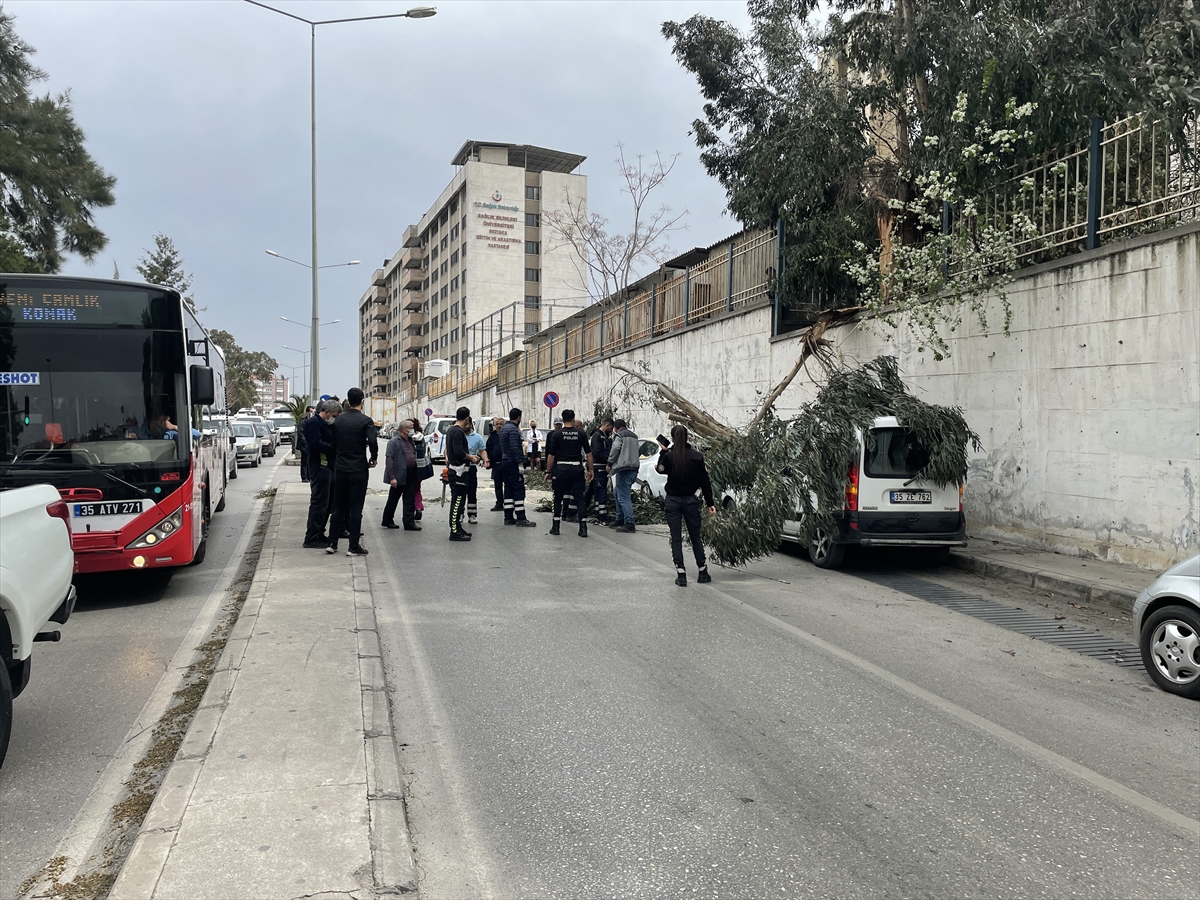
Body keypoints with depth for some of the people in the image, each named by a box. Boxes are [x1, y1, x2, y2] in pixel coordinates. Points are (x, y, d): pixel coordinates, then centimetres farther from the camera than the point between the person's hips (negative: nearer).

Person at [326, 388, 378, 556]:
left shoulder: (338, 420, 6)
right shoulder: (365, 421, -10)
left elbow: (332, 443, 10)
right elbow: (372, 442, -21)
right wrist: (374, 458, -5)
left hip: (340, 470, 5)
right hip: (358, 470, -5)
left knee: (338, 506, 13)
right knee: (355, 508, 0)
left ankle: (332, 543, 15)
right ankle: (354, 547, 2)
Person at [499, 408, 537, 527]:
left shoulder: (504, 428, 16)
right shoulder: (513, 429, -15)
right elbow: (514, 448, -23)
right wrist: (520, 463, -24)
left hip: (505, 462, 10)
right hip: (512, 463, -10)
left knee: (509, 490, 11)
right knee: (519, 490, -8)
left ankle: (508, 517, 11)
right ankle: (521, 519, -10)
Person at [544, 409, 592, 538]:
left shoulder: (556, 434, -1)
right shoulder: (581, 433, 2)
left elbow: (551, 455, -2)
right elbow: (588, 453, 2)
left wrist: (548, 471, 6)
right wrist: (590, 470, 9)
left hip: (561, 468, -1)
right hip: (577, 468, 1)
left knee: (558, 498, 11)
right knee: (579, 498, 3)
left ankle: (556, 527, 13)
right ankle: (583, 528, -4)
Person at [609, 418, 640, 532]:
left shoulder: (620, 435, -4)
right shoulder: (634, 436, 22)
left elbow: (615, 449, -15)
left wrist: (610, 462, -1)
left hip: (624, 469, -9)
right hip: (634, 468, 9)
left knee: (623, 497, -10)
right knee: (617, 492, 24)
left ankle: (629, 524, -16)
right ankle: (619, 518, 29)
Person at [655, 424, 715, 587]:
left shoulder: (668, 456, -10)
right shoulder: (697, 456, -5)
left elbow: (660, 470, 10)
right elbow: (704, 482, -2)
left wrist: (663, 451, 15)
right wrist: (710, 503, 3)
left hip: (673, 501, -1)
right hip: (691, 500, 2)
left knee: (676, 538, 5)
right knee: (695, 537, 14)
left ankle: (681, 575, 1)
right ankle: (703, 573, 20)